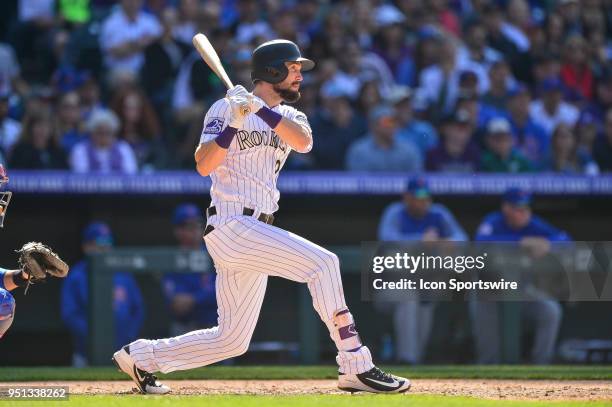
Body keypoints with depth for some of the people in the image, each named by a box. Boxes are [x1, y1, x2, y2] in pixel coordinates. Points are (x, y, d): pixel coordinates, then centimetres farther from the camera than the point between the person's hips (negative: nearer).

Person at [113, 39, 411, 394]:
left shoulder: (289, 117, 16)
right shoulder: (226, 108, -1)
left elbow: (303, 142, -8)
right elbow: (204, 166, -13)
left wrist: (261, 109, -20)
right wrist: (235, 123, -22)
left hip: (256, 233, 8)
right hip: (231, 225, -8)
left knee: (232, 341, 9)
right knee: (323, 263, -22)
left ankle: (141, 357, 23)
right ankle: (357, 367, -23)